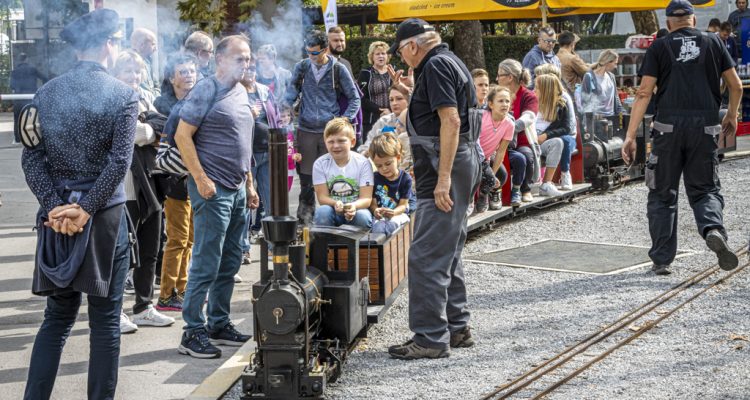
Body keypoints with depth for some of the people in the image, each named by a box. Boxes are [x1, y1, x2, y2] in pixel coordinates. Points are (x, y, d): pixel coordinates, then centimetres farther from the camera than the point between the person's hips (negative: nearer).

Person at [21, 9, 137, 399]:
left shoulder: (46, 93, 5)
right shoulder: (123, 94, -6)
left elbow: (31, 157, 0)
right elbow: (119, 161, -14)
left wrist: (55, 206, -4)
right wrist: (86, 210, -11)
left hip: (57, 216, 4)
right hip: (105, 216, -4)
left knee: (58, 317, 13)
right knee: (105, 320, 5)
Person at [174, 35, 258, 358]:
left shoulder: (241, 92, 17)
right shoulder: (206, 90, -9)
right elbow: (182, 135, -13)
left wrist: (249, 184, 21)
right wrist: (201, 179, -18)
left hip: (238, 190, 8)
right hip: (213, 190, -8)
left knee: (230, 263, 12)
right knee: (207, 264, -7)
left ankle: (219, 324, 22)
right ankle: (193, 333, -1)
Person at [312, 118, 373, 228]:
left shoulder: (363, 163, -6)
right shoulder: (320, 164, -3)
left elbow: (366, 198, -11)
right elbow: (322, 196, -7)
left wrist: (354, 206, -36)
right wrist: (335, 203, -31)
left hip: (356, 208, -1)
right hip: (332, 209, 1)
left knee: (363, 217, -34)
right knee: (322, 211, -32)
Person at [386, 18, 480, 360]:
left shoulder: (436, 66, -12)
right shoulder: (449, 62, 20)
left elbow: (451, 120, -22)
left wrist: (443, 178, -25)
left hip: (444, 170, -11)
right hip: (460, 166, 11)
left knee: (426, 257, -10)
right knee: (447, 253, 17)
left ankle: (431, 337, -8)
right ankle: (457, 328, 24)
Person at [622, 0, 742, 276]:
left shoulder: (659, 48, 8)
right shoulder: (713, 43, 13)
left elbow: (644, 93, -1)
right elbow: (736, 86, 14)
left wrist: (630, 136, -2)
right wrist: (732, 115, 32)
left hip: (668, 127, -1)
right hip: (705, 127, 1)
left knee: (662, 194, 10)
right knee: (704, 189, 13)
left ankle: (661, 260, 9)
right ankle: (714, 229, -18)